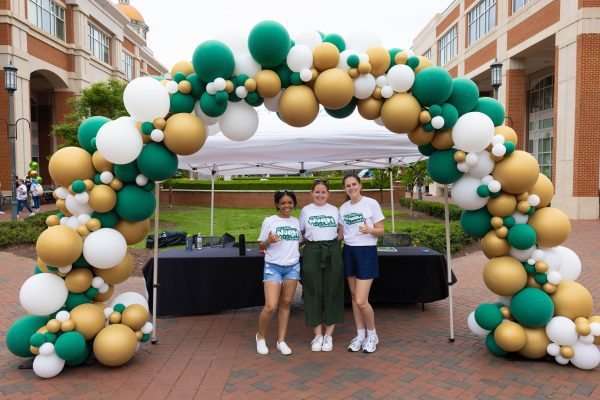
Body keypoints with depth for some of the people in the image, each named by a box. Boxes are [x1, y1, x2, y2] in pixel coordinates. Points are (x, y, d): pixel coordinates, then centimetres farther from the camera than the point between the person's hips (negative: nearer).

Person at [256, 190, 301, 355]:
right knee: (271, 306, -10)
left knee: (285, 303, 7)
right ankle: (260, 337, 15)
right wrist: (269, 241, -20)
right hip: (273, 267, -4)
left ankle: (281, 340, 19)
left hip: (293, 267, 4)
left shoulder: (296, 222, 9)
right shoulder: (269, 221, -4)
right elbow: (261, 245, -1)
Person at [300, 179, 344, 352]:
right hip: (312, 252, 0)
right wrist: (309, 240, -2)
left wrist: (332, 241, 2)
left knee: (332, 292, 2)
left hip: (332, 252, 1)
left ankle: (329, 335, 13)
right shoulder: (306, 210, 8)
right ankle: (318, 335, 12)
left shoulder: (334, 210, 9)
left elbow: (341, 232, 16)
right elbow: (301, 233, 13)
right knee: (313, 292, 0)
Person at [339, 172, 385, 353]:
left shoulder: (371, 203, -8)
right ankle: (360, 335, 25)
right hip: (348, 252, 5)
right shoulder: (343, 208, 7)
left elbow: (381, 231, -6)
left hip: (366, 252, -5)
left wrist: (369, 230, -26)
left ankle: (372, 334, 16)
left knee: (361, 301, -8)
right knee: (354, 297, 10)